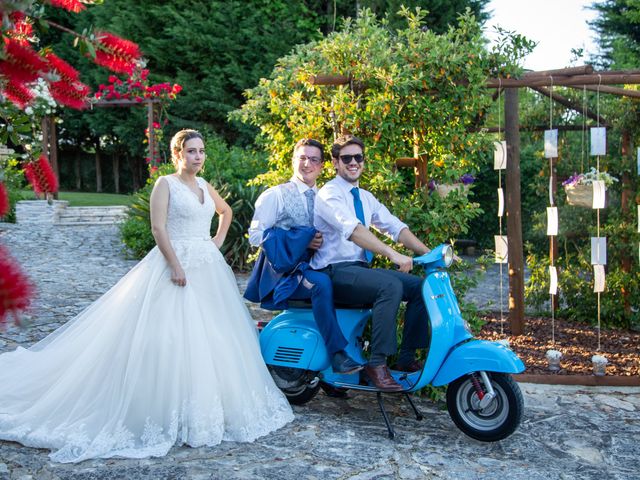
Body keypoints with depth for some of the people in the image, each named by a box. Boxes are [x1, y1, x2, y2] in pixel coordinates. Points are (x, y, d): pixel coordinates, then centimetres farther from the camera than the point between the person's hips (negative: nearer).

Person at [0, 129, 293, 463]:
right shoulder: (165, 184, -5)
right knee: (173, 337, -8)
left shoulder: (204, 185, 14)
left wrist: (219, 240, 17)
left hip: (208, 269, 8)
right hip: (176, 265, -7)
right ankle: (173, 413, 1)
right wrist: (176, 266, -20)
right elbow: (158, 228, -13)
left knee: (213, 335, 9)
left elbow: (226, 211, 32)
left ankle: (211, 405, 22)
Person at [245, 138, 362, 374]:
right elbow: (255, 235, -6)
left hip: (315, 265, 6)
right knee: (321, 283, -35)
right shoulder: (276, 195, 3)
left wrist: (321, 241, -4)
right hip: (285, 269, -6)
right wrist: (302, 240, -14)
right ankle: (337, 354, -32)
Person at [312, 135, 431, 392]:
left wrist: (429, 253, -7)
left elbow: (395, 227, 8)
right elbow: (352, 229, -26)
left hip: (361, 269, 8)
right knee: (391, 286, -31)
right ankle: (377, 363, -27)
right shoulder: (329, 194, -9)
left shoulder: (366, 197, 18)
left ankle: (407, 358, 0)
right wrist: (393, 255, -37)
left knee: (420, 286, -4)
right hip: (335, 272, -8)